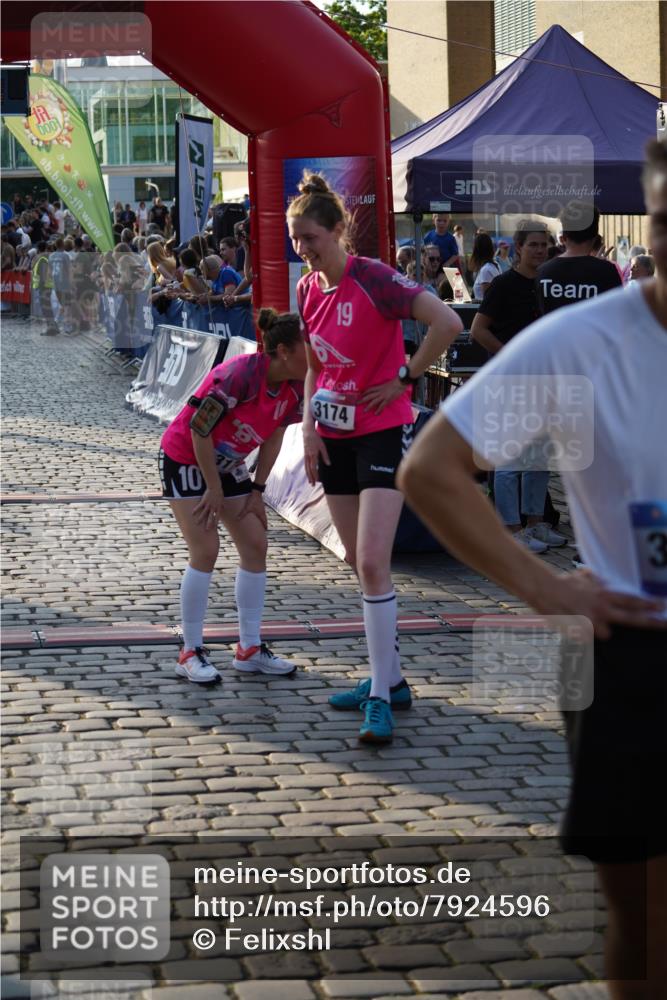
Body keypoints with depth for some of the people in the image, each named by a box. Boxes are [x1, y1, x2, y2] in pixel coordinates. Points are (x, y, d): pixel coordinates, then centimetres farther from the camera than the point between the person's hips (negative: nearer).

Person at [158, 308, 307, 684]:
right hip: (184, 458, -8)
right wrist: (214, 490, -18)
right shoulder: (240, 375, -33)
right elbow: (199, 431, -25)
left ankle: (250, 649, 11)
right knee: (206, 549, -14)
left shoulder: (296, 388, -11)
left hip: (227, 464, 8)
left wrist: (257, 489, 1)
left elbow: (274, 436, 4)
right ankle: (191, 653, -4)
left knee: (256, 544, 2)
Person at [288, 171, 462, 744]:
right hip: (335, 436, 8)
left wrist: (404, 378, -17)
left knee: (373, 563, -15)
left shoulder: (373, 278, -17)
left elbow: (447, 323, -25)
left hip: (383, 431, -8)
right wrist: (310, 429, 8)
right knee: (357, 561, 12)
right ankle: (390, 679, 24)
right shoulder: (307, 290, 5)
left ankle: (380, 698, -10)